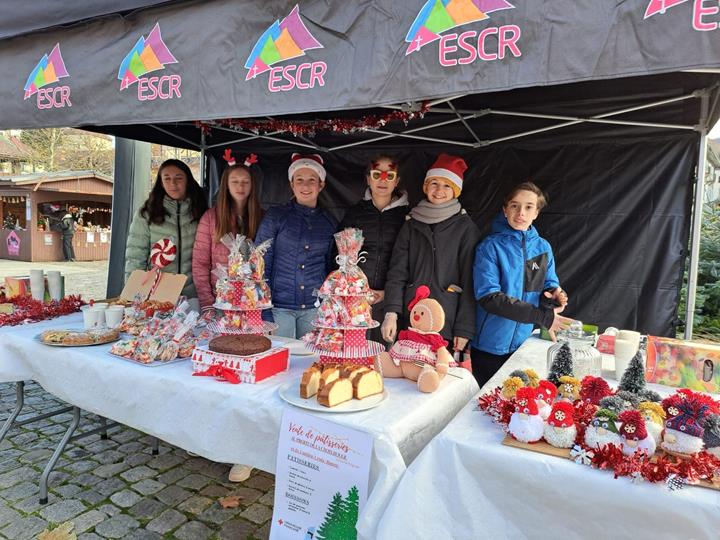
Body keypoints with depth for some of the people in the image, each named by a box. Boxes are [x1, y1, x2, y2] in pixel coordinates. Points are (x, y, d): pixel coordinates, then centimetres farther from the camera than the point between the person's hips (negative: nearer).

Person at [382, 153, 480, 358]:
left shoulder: (466, 227, 1)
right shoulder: (411, 225, 10)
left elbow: (469, 280, -2)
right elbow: (397, 272, 4)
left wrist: (464, 328, -6)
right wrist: (391, 313, -8)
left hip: (447, 326, -2)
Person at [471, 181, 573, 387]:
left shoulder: (543, 247, 3)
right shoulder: (490, 247, -12)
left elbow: (550, 284, 13)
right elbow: (488, 297, -21)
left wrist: (554, 294, -14)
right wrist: (541, 316, -26)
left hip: (523, 342, 4)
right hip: (490, 345, -4)